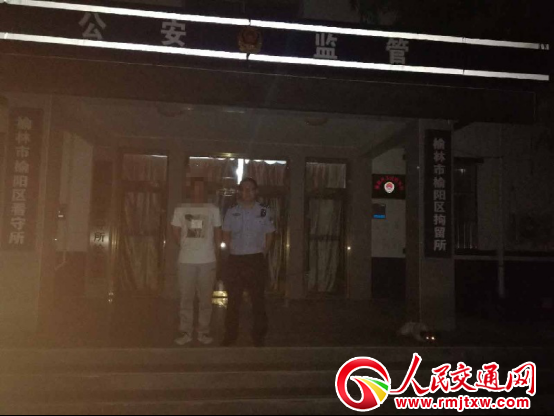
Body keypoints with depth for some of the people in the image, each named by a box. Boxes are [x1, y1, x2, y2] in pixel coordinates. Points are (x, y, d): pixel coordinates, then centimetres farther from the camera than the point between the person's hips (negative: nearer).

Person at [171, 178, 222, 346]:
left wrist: (214, 252, 5)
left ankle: (203, 332, 15)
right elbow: (175, 231, 11)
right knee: (186, 298, 4)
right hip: (186, 261, 0)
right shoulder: (181, 209, 6)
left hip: (208, 261, 0)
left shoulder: (213, 209, 6)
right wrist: (186, 246, 6)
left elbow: (218, 233, 10)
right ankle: (185, 332, 14)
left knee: (205, 298, 4)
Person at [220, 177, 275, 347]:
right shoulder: (232, 212, 7)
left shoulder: (264, 212, 4)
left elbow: (269, 235, 9)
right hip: (235, 259, 1)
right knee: (233, 299, 6)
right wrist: (233, 249, 0)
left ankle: (259, 336, 15)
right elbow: (226, 235, 12)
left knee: (258, 298, 4)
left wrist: (264, 252, -1)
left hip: (256, 259, -1)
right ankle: (230, 335, 17)